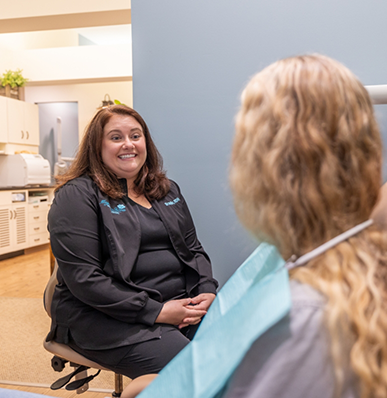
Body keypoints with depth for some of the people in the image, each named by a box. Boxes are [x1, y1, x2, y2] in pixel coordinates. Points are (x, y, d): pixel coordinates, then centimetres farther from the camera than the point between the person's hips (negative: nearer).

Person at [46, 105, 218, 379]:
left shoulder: (168, 190, 17)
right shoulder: (77, 196, -5)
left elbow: (194, 249, 19)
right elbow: (83, 278, -14)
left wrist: (208, 292, -3)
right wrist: (157, 312, -17)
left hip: (183, 303, 6)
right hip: (108, 316, -6)